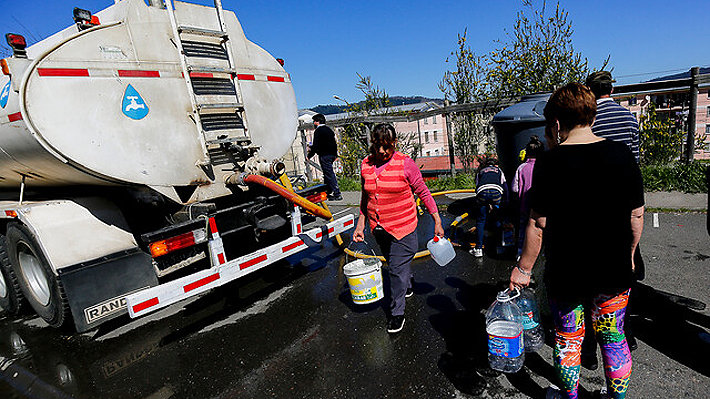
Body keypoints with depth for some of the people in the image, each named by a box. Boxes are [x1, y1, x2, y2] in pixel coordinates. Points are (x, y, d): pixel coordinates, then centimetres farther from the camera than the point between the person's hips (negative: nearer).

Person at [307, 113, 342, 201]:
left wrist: (309, 156, -9)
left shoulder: (318, 131, -10)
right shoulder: (329, 129, 15)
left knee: (329, 174, -7)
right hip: (332, 154, 9)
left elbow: (316, 146, -16)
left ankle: (337, 194, -9)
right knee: (327, 173, 16)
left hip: (324, 155, -9)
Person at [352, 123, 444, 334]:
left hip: (403, 227, -5)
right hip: (379, 229, 5)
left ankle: (397, 313, 17)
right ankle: (407, 287, 51)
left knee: (397, 268, -2)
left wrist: (437, 222, -6)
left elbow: (423, 192, -5)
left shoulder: (405, 163, -11)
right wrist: (360, 224, 10)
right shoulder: (366, 165, 1)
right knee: (394, 263, 22)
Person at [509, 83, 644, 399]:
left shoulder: (550, 162, -17)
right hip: (614, 273, 4)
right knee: (614, 339, 22)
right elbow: (636, 215, 2)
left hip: (566, 274, -3)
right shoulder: (622, 155, -4)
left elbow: (538, 224, -16)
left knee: (568, 340, 16)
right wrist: (628, 255, 17)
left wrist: (524, 268, -6)